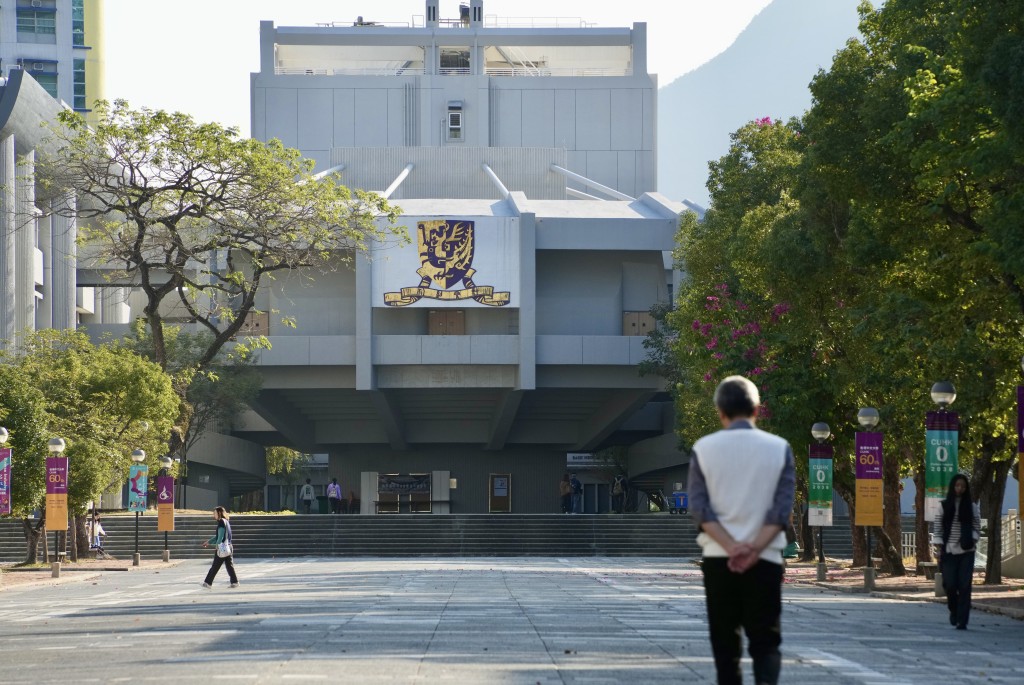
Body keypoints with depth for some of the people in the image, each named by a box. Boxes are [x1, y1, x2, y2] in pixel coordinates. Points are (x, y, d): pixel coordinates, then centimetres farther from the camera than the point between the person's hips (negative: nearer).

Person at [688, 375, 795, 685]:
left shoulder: (704, 448, 2)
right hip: (765, 559, 0)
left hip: (718, 558, 1)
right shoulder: (778, 448, 2)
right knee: (766, 642, 3)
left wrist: (731, 547, -13)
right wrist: (754, 548, -14)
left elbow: (699, 507, -6)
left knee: (725, 644, 9)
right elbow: (782, 508, -7)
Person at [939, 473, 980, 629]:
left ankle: (962, 621, -4)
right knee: (950, 585, -5)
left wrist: (971, 539, -13)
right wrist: (939, 550, 1)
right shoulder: (944, 506, 7)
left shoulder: (972, 507, 6)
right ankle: (954, 611, 25)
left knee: (964, 587, -7)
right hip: (949, 552, 0)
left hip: (966, 552, 0)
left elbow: (977, 529, 8)